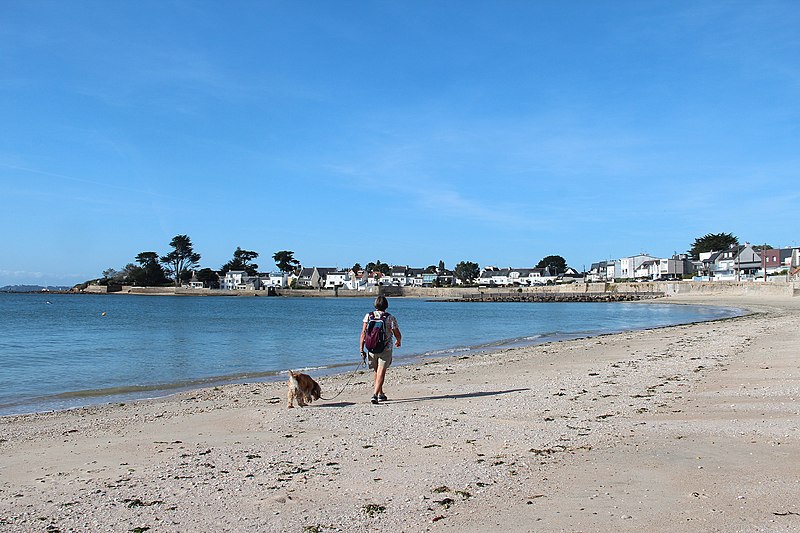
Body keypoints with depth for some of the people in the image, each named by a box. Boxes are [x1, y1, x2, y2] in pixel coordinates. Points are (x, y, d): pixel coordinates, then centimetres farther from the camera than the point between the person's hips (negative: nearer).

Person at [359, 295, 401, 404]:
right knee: (381, 373, -3)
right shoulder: (390, 318, -6)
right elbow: (398, 335, -4)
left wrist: (361, 349, -5)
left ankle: (380, 394, 31)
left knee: (377, 372, 20)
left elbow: (363, 333, -6)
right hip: (385, 349, -3)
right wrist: (398, 342, 19)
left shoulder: (368, 316, 1)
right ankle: (375, 394, -20)